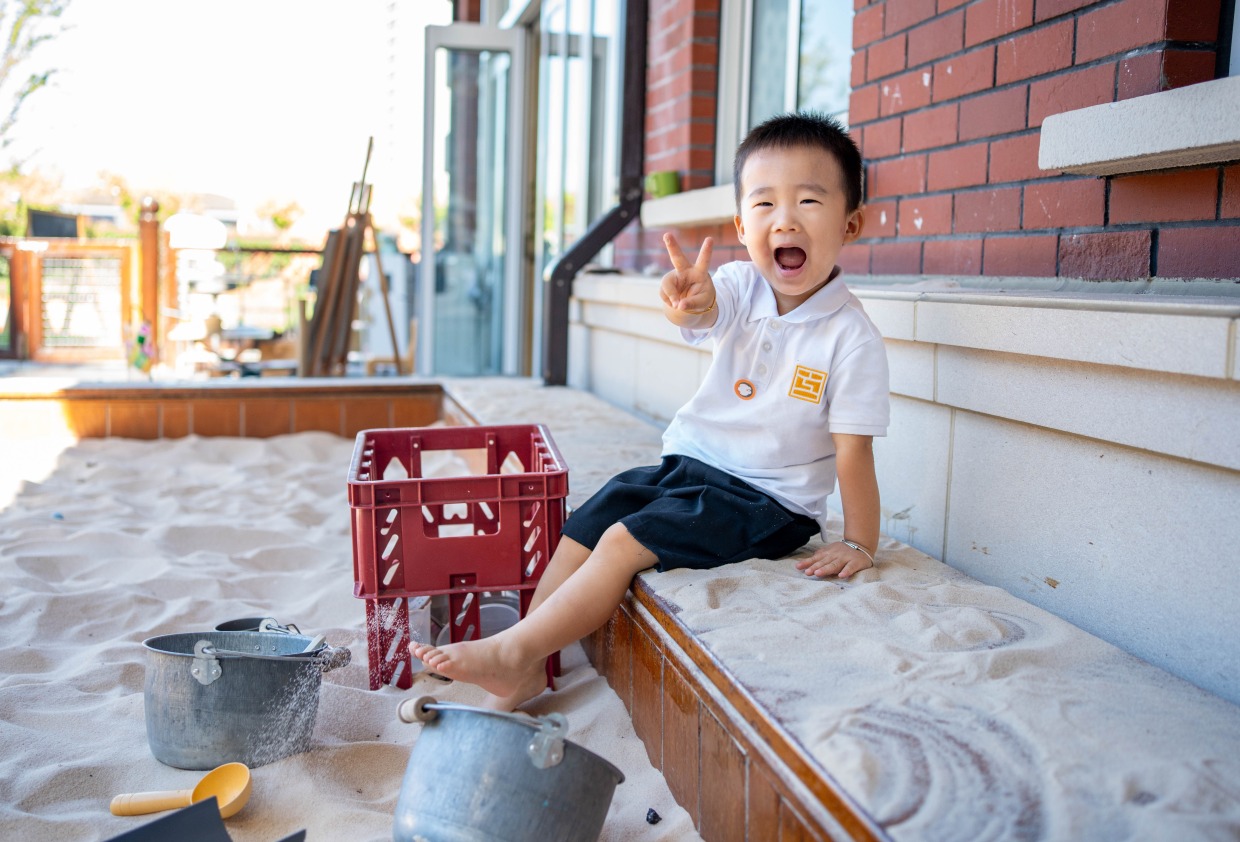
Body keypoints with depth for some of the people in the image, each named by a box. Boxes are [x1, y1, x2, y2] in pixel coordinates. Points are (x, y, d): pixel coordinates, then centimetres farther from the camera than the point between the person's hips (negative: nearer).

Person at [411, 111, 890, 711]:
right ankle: (526, 669, 3)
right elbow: (705, 312, -27)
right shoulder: (739, 288, -4)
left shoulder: (851, 336, -16)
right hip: (688, 461, 6)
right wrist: (688, 300, -51)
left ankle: (512, 650, -13)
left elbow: (853, 450, -13)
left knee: (625, 543, -20)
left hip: (766, 500, -6)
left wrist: (859, 544, -12)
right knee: (582, 528, -4)